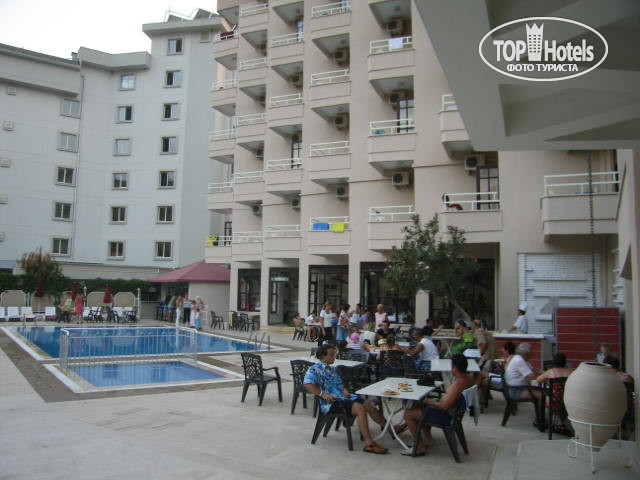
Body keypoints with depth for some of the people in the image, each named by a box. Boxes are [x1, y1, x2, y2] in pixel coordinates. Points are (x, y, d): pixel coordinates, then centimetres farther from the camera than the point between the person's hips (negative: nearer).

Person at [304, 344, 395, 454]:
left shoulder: (332, 369, 24)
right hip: (330, 402, -9)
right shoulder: (314, 369, -4)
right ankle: (369, 443, -29)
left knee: (368, 405, -1)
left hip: (341, 396, 9)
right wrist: (322, 394, -27)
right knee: (359, 408, -27)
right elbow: (307, 384, -20)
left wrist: (344, 390, 6)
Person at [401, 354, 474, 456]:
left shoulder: (457, 384, -32)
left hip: (446, 415, -10)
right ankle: (427, 438, 28)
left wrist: (430, 402, -15)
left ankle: (421, 448, 6)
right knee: (418, 406, 26)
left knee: (408, 414, -4)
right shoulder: (468, 378, -2)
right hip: (454, 410, 10)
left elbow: (445, 406, -33)